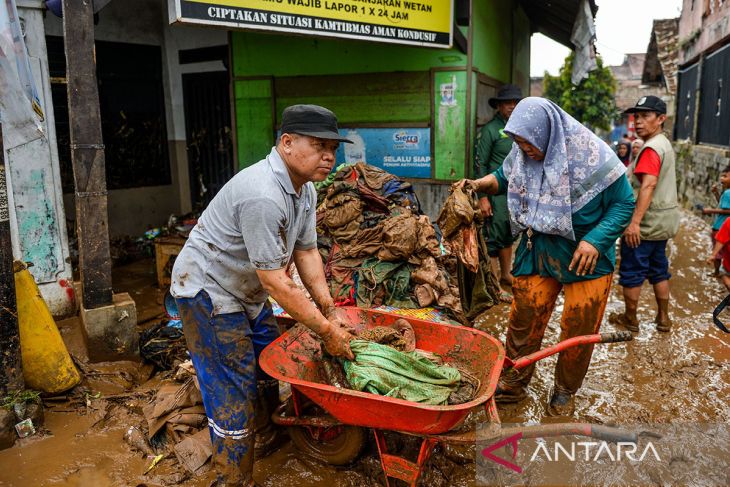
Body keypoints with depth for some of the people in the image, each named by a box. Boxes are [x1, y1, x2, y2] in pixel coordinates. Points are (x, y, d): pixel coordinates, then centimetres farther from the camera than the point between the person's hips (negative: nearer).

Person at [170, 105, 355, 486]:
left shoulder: (305, 189, -2)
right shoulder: (264, 196, -33)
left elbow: (306, 252, 1)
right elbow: (275, 283, -31)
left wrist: (330, 312, -6)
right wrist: (326, 330, -23)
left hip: (246, 290, 10)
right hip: (208, 291, -10)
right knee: (233, 391, -3)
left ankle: (266, 434, 46)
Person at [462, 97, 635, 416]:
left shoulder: (592, 154, -18)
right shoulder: (521, 154, -7)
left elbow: (624, 202, -12)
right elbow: (504, 177, 14)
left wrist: (595, 240, -25)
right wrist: (482, 184, -8)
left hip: (584, 258, -3)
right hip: (537, 253, 3)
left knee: (579, 328, 8)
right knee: (524, 318, 5)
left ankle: (565, 392, 30)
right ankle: (513, 383, 24)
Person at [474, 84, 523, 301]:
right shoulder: (490, 130, -8)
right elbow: (480, 165, -10)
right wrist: (482, 197, -16)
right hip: (496, 192, -7)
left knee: (509, 234, 16)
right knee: (494, 237, -2)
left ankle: (506, 274, 30)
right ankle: (494, 285, 6)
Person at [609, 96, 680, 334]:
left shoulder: (651, 148, -18)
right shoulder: (664, 144, 14)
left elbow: (648, 186, -29)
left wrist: (634, 222, -33)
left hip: (646, 222, -10)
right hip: (662, 220, 10)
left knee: (632, 272, 3)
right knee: (658, 269, 18)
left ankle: (630, 319, 15)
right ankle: (663, 318, 27)